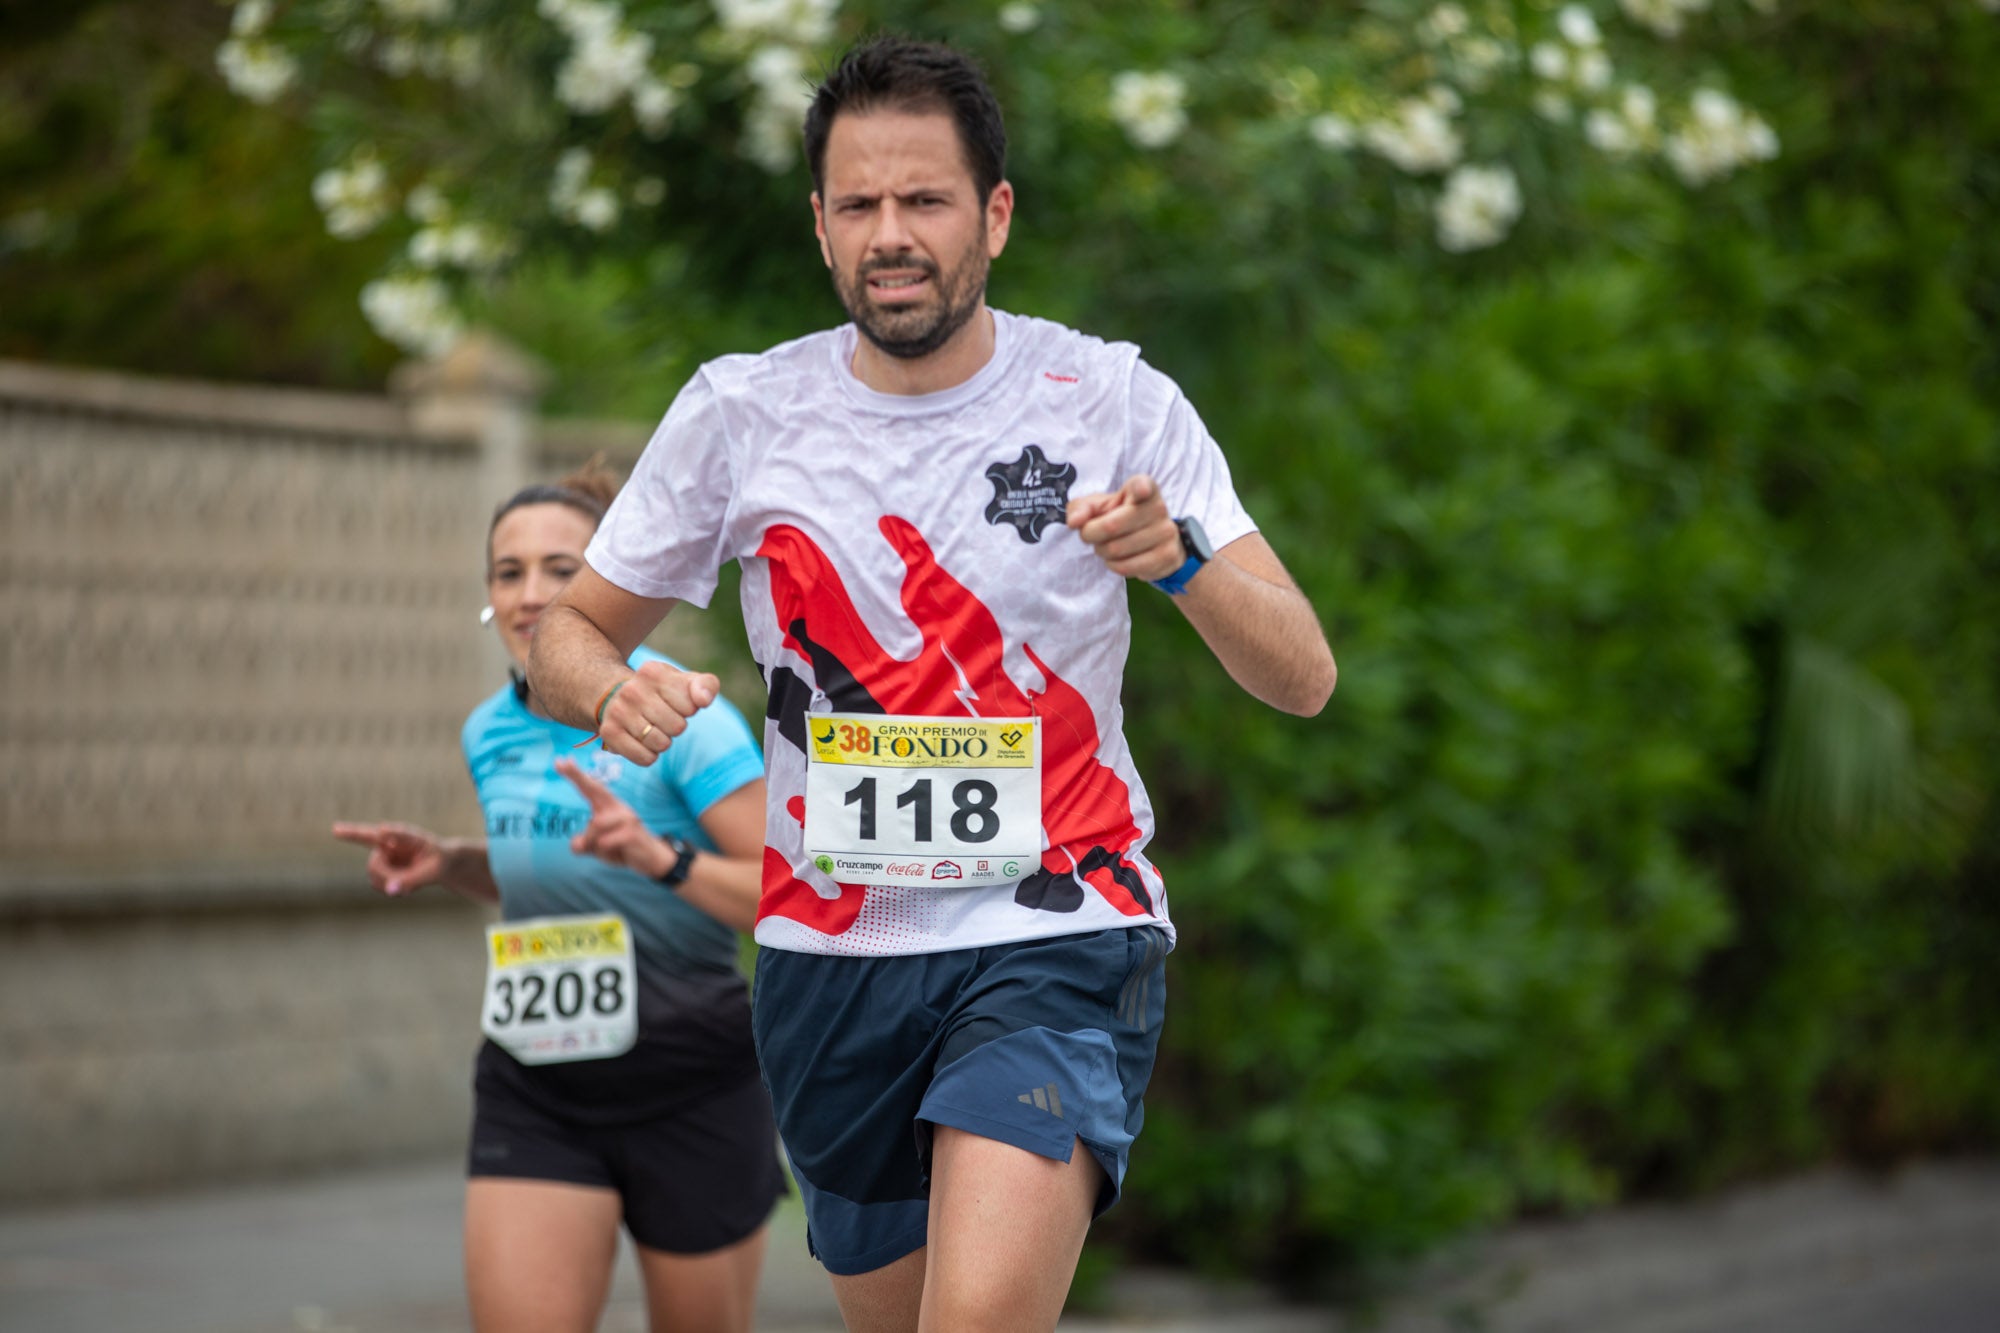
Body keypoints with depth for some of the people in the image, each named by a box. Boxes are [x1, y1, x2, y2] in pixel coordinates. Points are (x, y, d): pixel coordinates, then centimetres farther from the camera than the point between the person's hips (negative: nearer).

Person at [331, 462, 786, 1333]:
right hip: (535, 1094, 4)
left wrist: (661, 858, -31)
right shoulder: (490, 733, 6)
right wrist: (446, 862, 7)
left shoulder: (680, 717, -12)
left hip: (690, 1089, -4)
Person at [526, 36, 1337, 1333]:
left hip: (1056, 942, -3)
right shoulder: (740, 412, 0)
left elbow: (1303, 677, -8)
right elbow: (568, 629, 11)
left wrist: (1179, 555, -28)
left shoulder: (1111, 400, -5)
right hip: (830, 953, 3)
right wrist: (614, 693, -14)